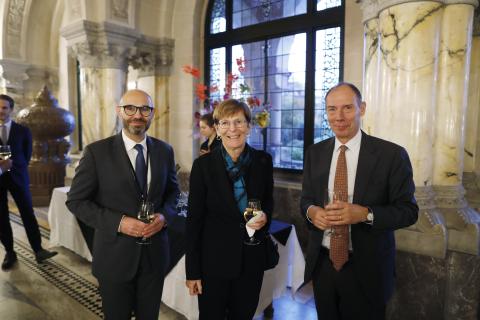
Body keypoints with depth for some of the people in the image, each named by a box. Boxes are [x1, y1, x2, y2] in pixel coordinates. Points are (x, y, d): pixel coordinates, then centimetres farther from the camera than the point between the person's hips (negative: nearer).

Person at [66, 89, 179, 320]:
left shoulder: (164, 151, 0)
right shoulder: (97, 152, -11)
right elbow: (76, 200, -8)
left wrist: (164, 215, -11)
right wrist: (118, 222, -20)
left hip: (155, 254, 3)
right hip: (115, 255, -3)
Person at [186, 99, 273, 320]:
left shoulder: (263, 161, -4)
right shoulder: (203, 165, -11)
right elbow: (194, 220, -7)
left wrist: (265, 216, -12)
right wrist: (192, 271, -6)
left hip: (252, 258, 3)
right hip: (214, 259, -2)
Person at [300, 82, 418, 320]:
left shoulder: (391, 154, -10)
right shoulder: (315, 153, 2)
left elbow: (408, 210, -8)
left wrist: (365, 213, -25)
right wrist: (311, 211, -16)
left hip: (367, 268, -3)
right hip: (322, 263, 4)